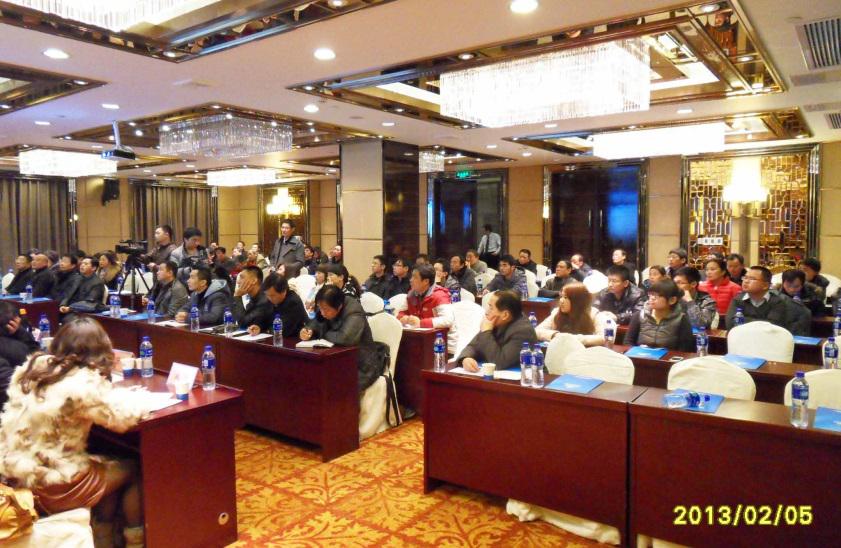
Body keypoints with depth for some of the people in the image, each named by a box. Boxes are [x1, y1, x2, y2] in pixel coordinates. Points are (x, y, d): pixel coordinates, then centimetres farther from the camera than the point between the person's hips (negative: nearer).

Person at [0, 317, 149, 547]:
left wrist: (108, 392, 7)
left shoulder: (31, 367, 0)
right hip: (49, 487, -8)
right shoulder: (84, 383, -23)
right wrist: (123, 394, 0)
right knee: (133, 470, 13)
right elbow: (126, 417, -21)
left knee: (111, 466, 22)